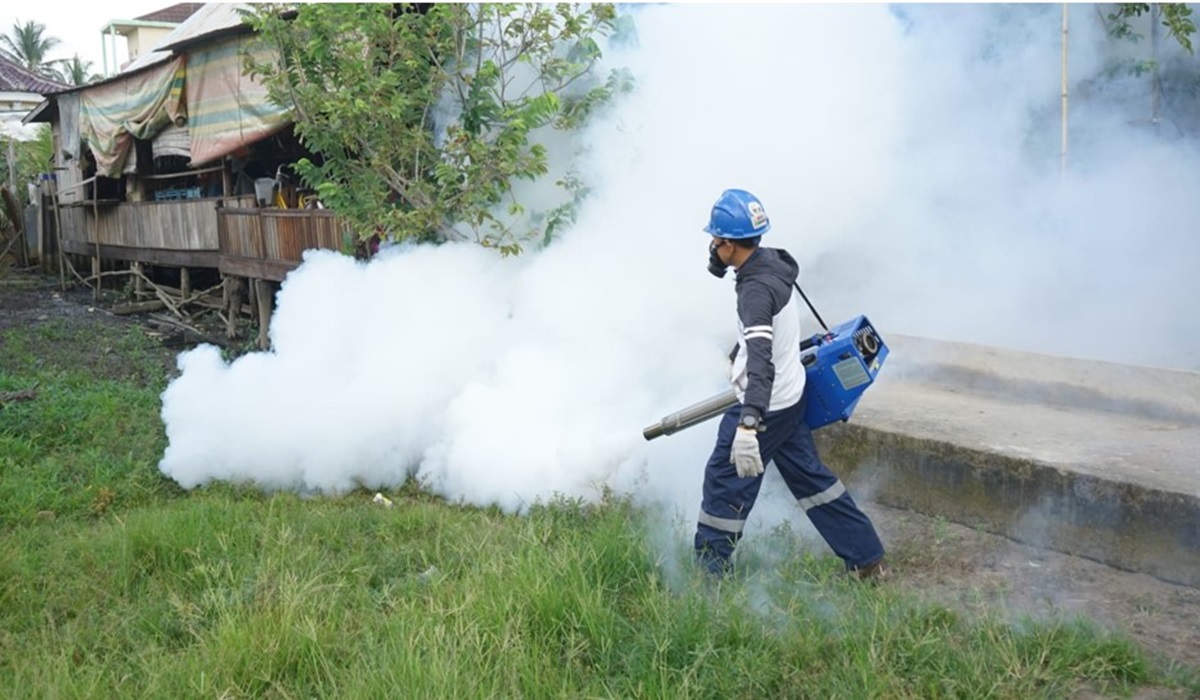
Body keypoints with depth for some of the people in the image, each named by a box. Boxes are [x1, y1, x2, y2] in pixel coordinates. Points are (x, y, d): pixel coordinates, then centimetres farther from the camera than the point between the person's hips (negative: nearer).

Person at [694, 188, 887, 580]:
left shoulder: (757, 289, -26)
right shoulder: (771, 265, 3)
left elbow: (761, 360, -37)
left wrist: (748, 424, -46)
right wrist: (737, 357, 37)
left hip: (766, 405, -10)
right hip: (789, 396, 10)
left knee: (724, 481, 3)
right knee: (808, 474, 16)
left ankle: (708, 571, 16)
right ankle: (867, 559, 23)